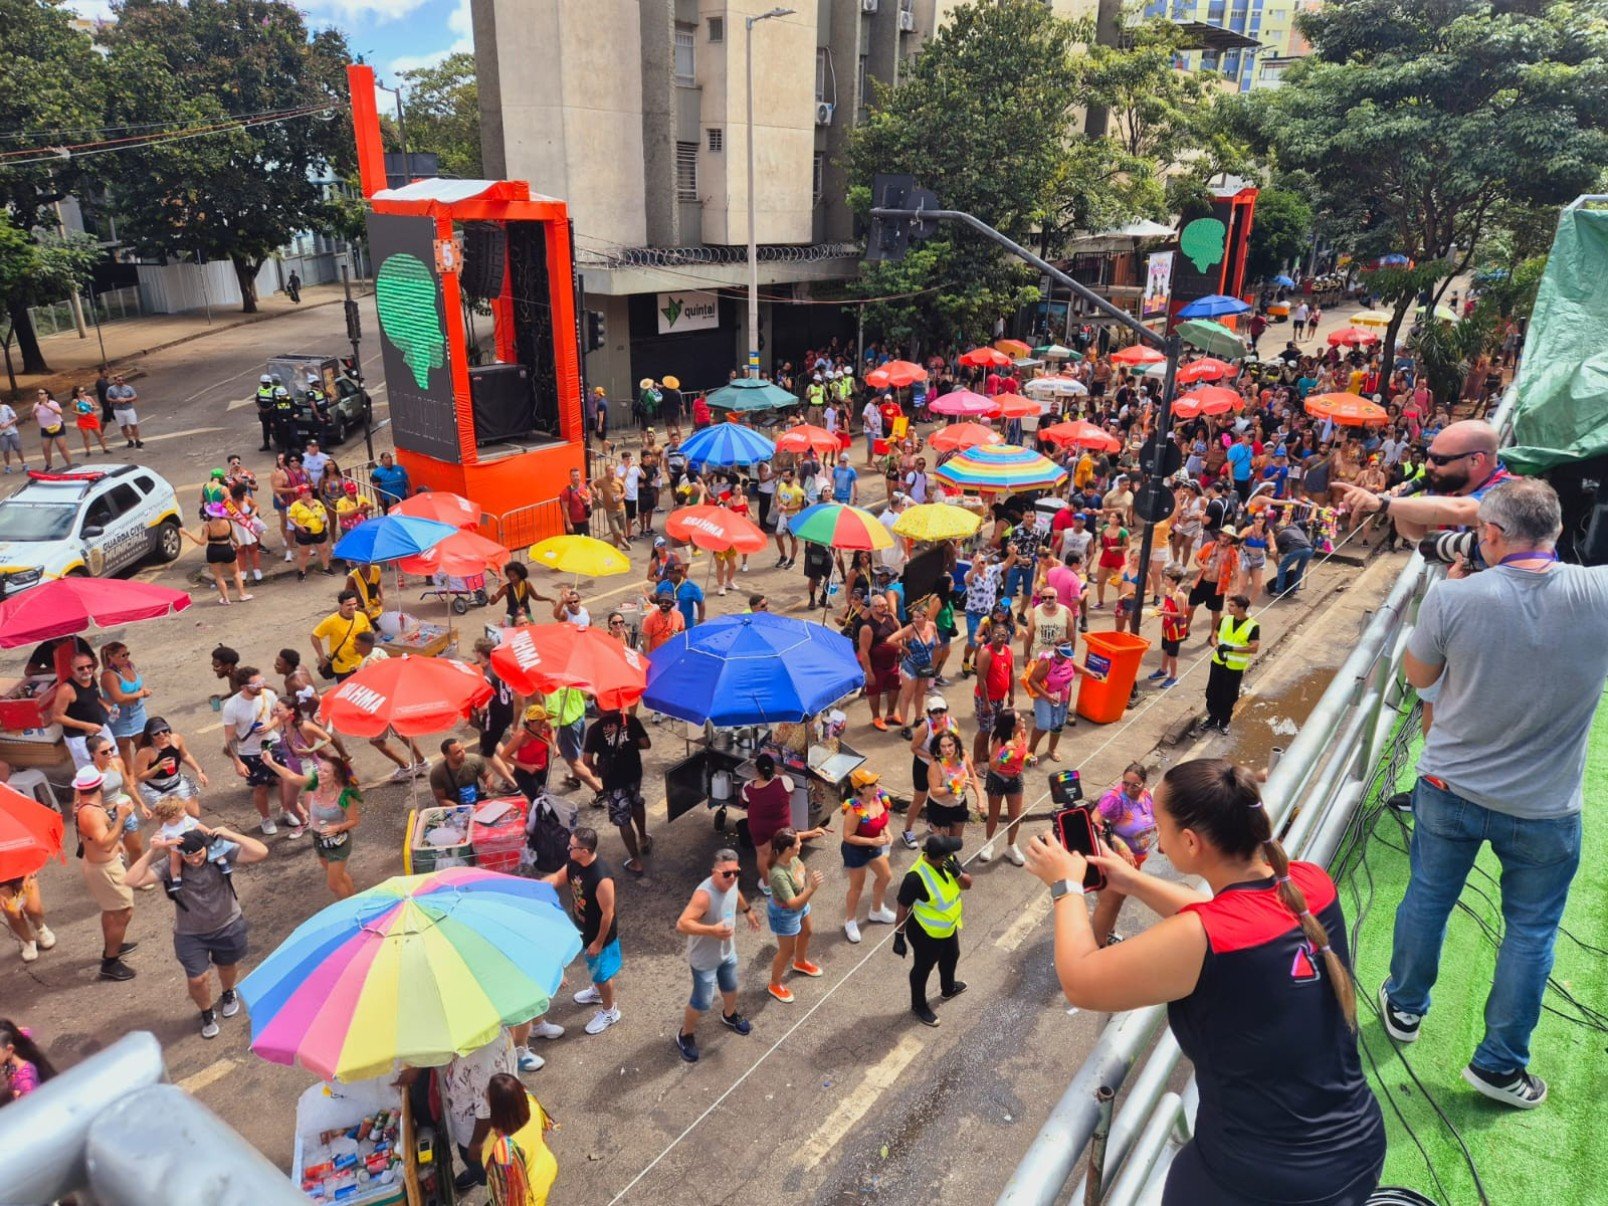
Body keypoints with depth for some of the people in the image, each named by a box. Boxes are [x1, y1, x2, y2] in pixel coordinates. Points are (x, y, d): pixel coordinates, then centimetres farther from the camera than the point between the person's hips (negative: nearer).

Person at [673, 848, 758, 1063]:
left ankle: (730, 1016, 60)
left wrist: (748, 910, 24)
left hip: (727, 951, 7)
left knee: (730, 988, 30)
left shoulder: (730, 882, -15)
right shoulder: (704, 895, -39)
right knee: (702, 1003, 10)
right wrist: (712, 930, -48)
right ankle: (685, 1035, 38)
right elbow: (681, 924, -44)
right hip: (704, 959, -7)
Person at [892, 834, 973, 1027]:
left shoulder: (949, 860, -18)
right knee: (923, 968, 19)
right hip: (926, 934, -7)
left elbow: (967, 884, -8)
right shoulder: (916, 877, -38)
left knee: (951, 957, 33)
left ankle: (948, 989, 63)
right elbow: (903, 909, -27)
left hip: (949, 926, 8)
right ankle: (919, 1005, 46)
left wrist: (957, 873, -30)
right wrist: (899, 937, -18)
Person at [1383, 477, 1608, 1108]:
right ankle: (1499, 1063, 29)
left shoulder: (1454, 597, -21)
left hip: (1450, 790, 0)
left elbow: (1418, 675, -3)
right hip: (1544, 809, 0)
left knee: (1426, 898, 21)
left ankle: (1404, 1007, 41)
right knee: (1531, 929, 17)